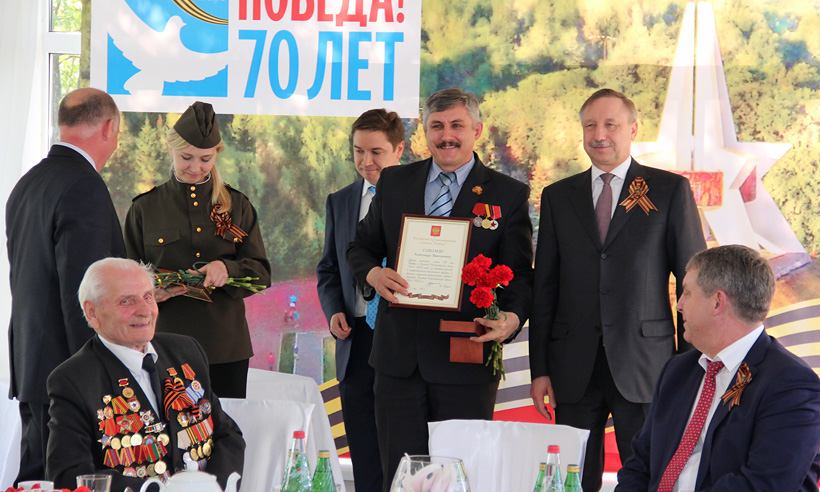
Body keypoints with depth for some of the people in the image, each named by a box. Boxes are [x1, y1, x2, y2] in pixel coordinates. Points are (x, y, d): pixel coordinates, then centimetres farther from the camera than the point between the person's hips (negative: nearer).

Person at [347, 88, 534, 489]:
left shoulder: (509, 195, 2)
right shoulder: (394, 182, 11)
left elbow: (519, 274, 0)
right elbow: (360, 247, 17)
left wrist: (512, 317, -22)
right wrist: (373, 273, -7)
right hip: (398, 355, 3)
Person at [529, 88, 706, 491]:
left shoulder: (671, 190, 3)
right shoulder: (558, 197, 11)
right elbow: (544, 287, 11)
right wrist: (540, 369, 5)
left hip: (643, 366, -3)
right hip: (575, 370, 3)